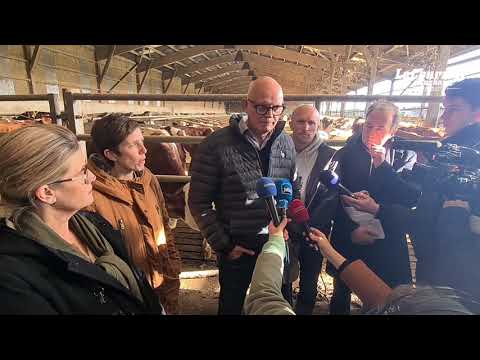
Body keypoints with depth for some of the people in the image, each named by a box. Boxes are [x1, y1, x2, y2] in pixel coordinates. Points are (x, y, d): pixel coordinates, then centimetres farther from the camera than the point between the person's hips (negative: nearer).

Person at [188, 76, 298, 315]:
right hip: (236, 247, -3)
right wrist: (223, 245, -11)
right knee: (232, 305, 21)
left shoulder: (286, 143, -2)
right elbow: (199, 202, -12)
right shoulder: (216, 145, -17)